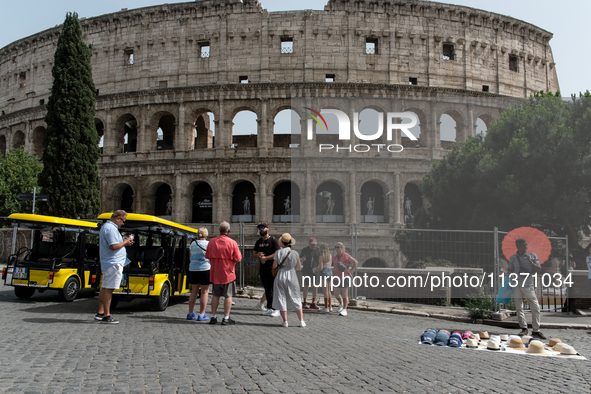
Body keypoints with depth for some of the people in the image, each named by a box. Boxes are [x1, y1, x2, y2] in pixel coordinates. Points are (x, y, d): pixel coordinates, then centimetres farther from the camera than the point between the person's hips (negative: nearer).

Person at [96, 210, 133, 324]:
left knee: (104, 288, 14)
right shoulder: (111, 228, -16)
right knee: (108, 289, -7)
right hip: (113, 263, -11)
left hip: (106, 263, 11)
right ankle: (106, 316, -3)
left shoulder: (106, 226, 18)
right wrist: (125, 242, -9)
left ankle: (100, 313, 21)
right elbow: (114, 246, -24)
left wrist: (125, 242, 13)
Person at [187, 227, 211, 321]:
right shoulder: (208, 244, -6)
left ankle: (190, 313, 17)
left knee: (194, 292, 13)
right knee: (204, 292, 0)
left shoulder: (193, 244, 9)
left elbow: (191, 257, 17)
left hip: (193, 269, 5)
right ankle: (201, 315, -1)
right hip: (205, 269, -5)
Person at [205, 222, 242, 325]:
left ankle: (213, 317, 19)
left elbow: (207, 256, 7)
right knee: (228, 296, 4)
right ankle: (226, 318, 6)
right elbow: (238, 258, -9)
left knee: (215, 295, 15)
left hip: (215, 273, 4)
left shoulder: (212, 242, -1)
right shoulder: (232, 243, -12)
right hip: (228, 273, -4)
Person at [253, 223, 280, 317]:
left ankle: (276, 309, -1)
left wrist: (265, 258, -15)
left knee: (274, 289, -5)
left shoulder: (273, 240, -4)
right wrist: (258, 255, -5)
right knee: (267, 289, 9)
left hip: (272, 268, -6)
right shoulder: (258, 242, 15)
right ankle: (270, 308, 14)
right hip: (262, 268, 6)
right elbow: (253, 254, 18)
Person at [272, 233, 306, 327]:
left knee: (281, 298, 7)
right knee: (295, 299, 9)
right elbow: (299, 266, 6)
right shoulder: (295, 253, -2)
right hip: (292, 276, 1)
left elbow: (274, 266, -9)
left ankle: (285, 321, 5)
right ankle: (301, 321, 8)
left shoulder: (278, 252, -6)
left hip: (281, 276, -1)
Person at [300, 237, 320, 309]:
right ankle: (305, 303, 2)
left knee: (315, 286, 1)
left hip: (315, 271, 3)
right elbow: (300, 259, 3)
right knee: (307, 286, -7)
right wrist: (302, 259, -19)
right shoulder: (305, 250, 2)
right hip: (306, 270, -3)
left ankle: (313, 303, 9)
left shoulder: (317, 250, 10)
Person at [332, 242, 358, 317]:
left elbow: (356, 263, -9)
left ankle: (344, 310, -4)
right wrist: (334, 276, 15)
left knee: (344, 294, -7)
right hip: (338, 277, 7)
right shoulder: (335, 257, 13)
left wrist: (350, 271, -14)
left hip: (345, 277, -7)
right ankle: (341, 303, 36)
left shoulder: (346, 256, -9)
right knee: (336, 293, 9)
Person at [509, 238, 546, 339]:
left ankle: (536, 331, 2)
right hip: (516, 286, 1)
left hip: (529, 285, -1)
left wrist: (529, 261, -11)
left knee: (535, 307, -6)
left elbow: (539, 269, 0)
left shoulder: (532, 256, 4)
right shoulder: (513, 258, 7)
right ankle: (524, 328, 17)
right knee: (519, 308, 4)